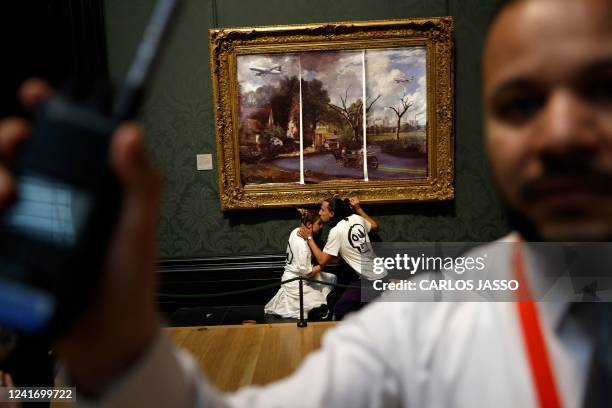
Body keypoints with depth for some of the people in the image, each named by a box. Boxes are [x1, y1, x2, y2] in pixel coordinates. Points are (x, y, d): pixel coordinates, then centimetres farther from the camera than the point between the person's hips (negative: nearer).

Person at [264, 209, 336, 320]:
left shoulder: (297, 231, -1)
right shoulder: (302, 243, -27)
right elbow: (307, 272, -21)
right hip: (296, 283, -10)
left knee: (332, 279, 9)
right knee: (321, 308, -9)